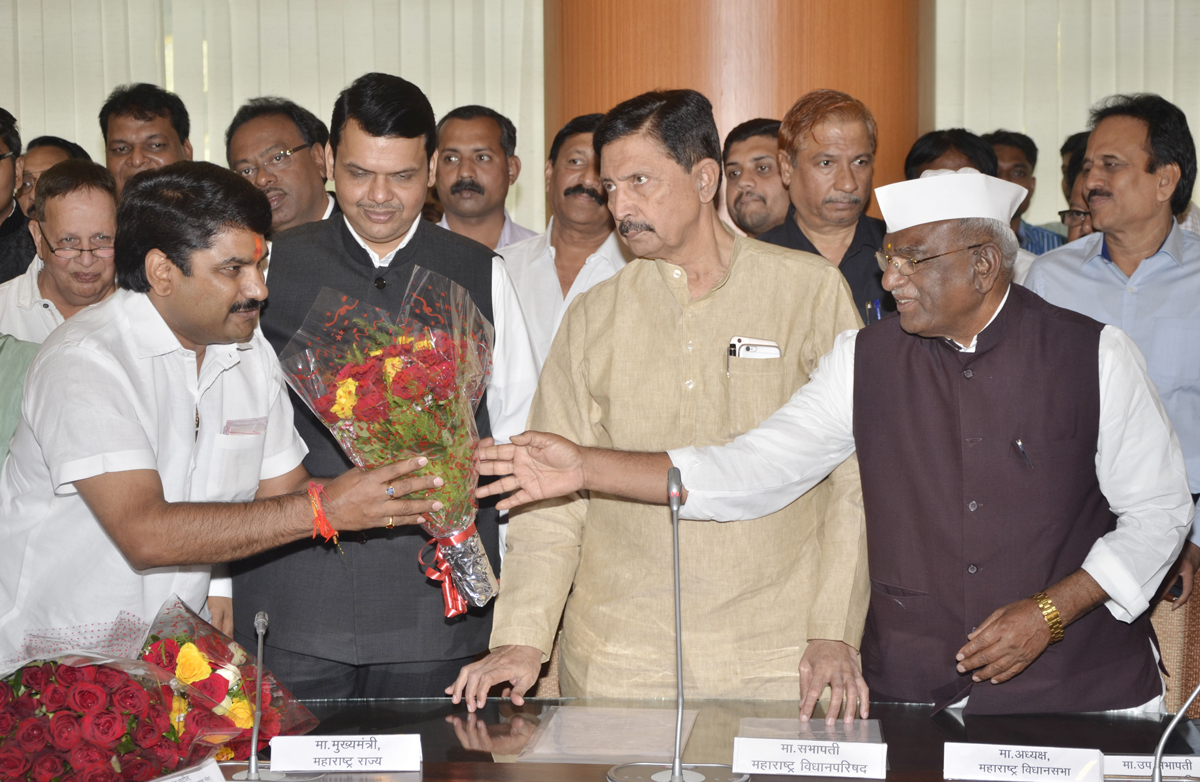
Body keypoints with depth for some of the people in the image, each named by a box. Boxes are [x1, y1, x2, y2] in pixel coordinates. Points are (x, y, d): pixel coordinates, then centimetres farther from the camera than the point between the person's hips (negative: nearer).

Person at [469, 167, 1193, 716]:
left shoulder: (1093, 355, -5)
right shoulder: (865, 361, 2)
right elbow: (753, 470, -3)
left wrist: (1049, 611, -11)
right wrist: (586, 468, -12)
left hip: (1080, 690, -1)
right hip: (913, 696, 2)